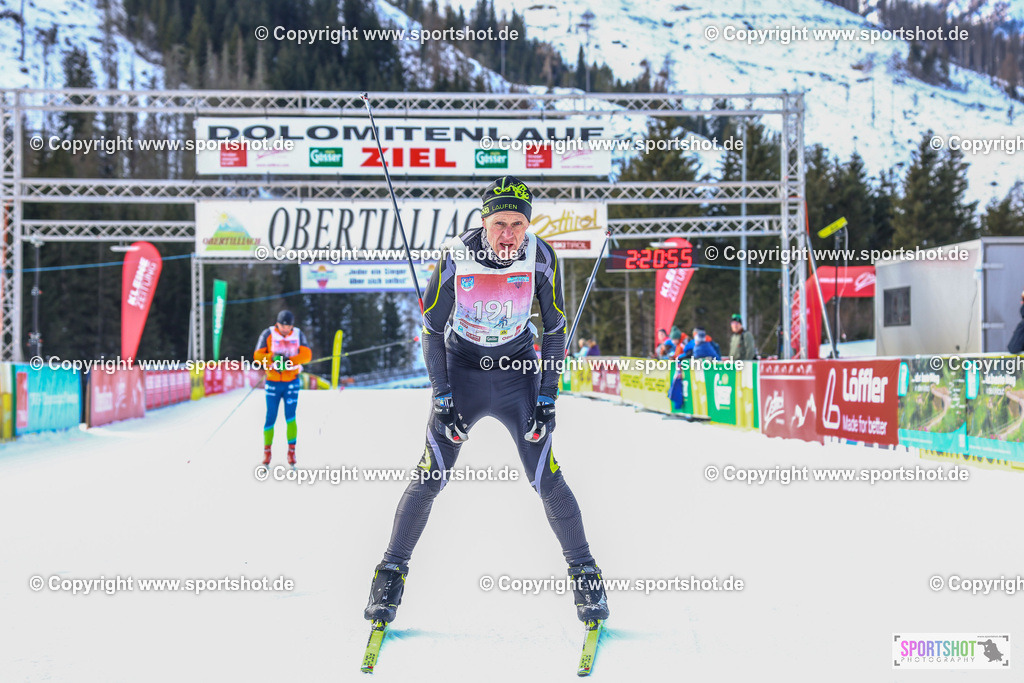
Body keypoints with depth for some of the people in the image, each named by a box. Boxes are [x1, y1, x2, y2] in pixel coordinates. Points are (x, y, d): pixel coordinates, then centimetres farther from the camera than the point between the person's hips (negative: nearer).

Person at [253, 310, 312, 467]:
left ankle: (292, 450, 1)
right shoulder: (268, 334, -1)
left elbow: (306, 354, -7)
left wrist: (289, 361, -22)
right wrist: (273, 357, -24)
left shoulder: (298, 334, 3)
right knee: (270, 418, 1)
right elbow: (257, 355, -6)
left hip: (291, 381, 0)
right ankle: (267, 451, 15)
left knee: (290, 417, -8)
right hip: (273, 382, 0)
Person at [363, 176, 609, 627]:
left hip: (518, 373, 1)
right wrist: (442, 398, -11)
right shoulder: (456, 256, -20)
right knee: (430, 479, -5)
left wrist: (547, 397, -8)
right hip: (460, 373, 0)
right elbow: (432, 328, -8)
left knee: (547, 481, -5)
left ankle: (584, 572, 13)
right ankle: (392, 572, 12)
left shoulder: (542, 259, -17)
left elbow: (555, 330, -4)